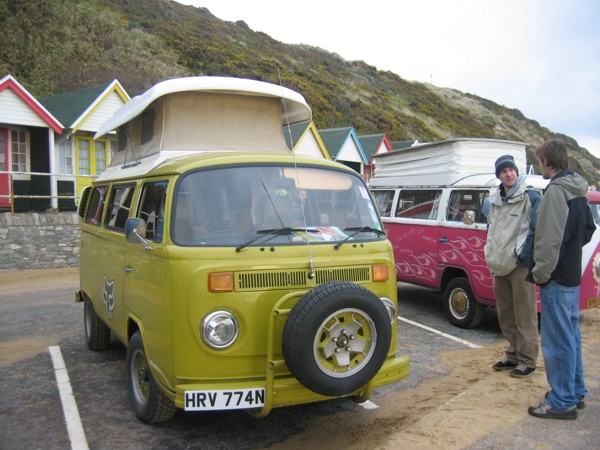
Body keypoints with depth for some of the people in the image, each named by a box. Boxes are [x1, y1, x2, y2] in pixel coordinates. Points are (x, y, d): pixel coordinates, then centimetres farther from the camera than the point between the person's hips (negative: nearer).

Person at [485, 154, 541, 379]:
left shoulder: (530, 197, -7)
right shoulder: (494, 200, 14)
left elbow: (538, 230, -12)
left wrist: (524, 255, -16)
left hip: (520, 265, -7)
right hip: (499, 266, 7)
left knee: (524, 316, -3)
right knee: (505, 317, 14)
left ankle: (527, 362, 7)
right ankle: (513, 356, 27)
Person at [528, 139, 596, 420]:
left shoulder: (556, 191, -19)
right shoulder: (577, 192, 12)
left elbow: (550, 239, -23)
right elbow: (588, 228, 24)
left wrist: (541, 273, -16)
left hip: (556, 279, -10)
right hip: (573, 275, 10)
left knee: (557, 341, -2)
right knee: (571, 336, 18)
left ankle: (562, 402, 6)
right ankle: (576, 392, 29)